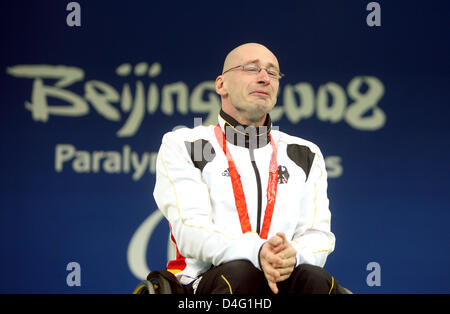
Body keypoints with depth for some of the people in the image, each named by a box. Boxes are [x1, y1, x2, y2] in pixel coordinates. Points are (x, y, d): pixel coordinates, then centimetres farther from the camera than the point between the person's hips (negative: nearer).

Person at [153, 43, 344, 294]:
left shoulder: (306, 155, 23)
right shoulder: (181, 145, 11)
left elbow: (318, 235, 11)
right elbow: (190, 229, -5)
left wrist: (293, 255, -17)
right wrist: (257, 252, -25)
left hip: (286, 276, 3)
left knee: (315, 279, -32)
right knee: (239, 274, -38)